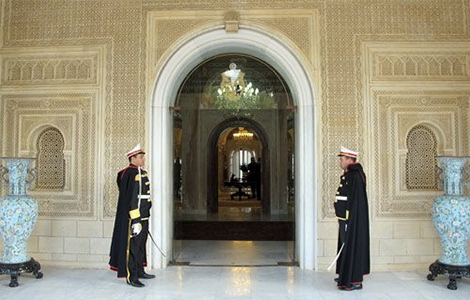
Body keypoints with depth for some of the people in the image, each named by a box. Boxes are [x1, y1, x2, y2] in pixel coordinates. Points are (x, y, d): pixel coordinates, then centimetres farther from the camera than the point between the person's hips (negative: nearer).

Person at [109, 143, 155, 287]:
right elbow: (131, 198, -23)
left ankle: (139, 271, 32)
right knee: (132, 246, 0)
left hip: (143, 216, 10)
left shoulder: (141, 173, 12)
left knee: (140, 244, 18)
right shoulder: (131, 173, -18)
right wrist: (135, 220, -24)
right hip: (134, 218, -10)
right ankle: (131, 277, 11)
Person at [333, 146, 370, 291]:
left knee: (351, 246, -3)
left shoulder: (355, 176, -18)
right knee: (345, 245, 17)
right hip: (345, 217, 10)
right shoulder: (347, 175, 12)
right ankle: (346, 275, 30)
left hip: (352, 219, -10)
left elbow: (356, 201, -21)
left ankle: (355, 281, 6)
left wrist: (349, 221, -22)